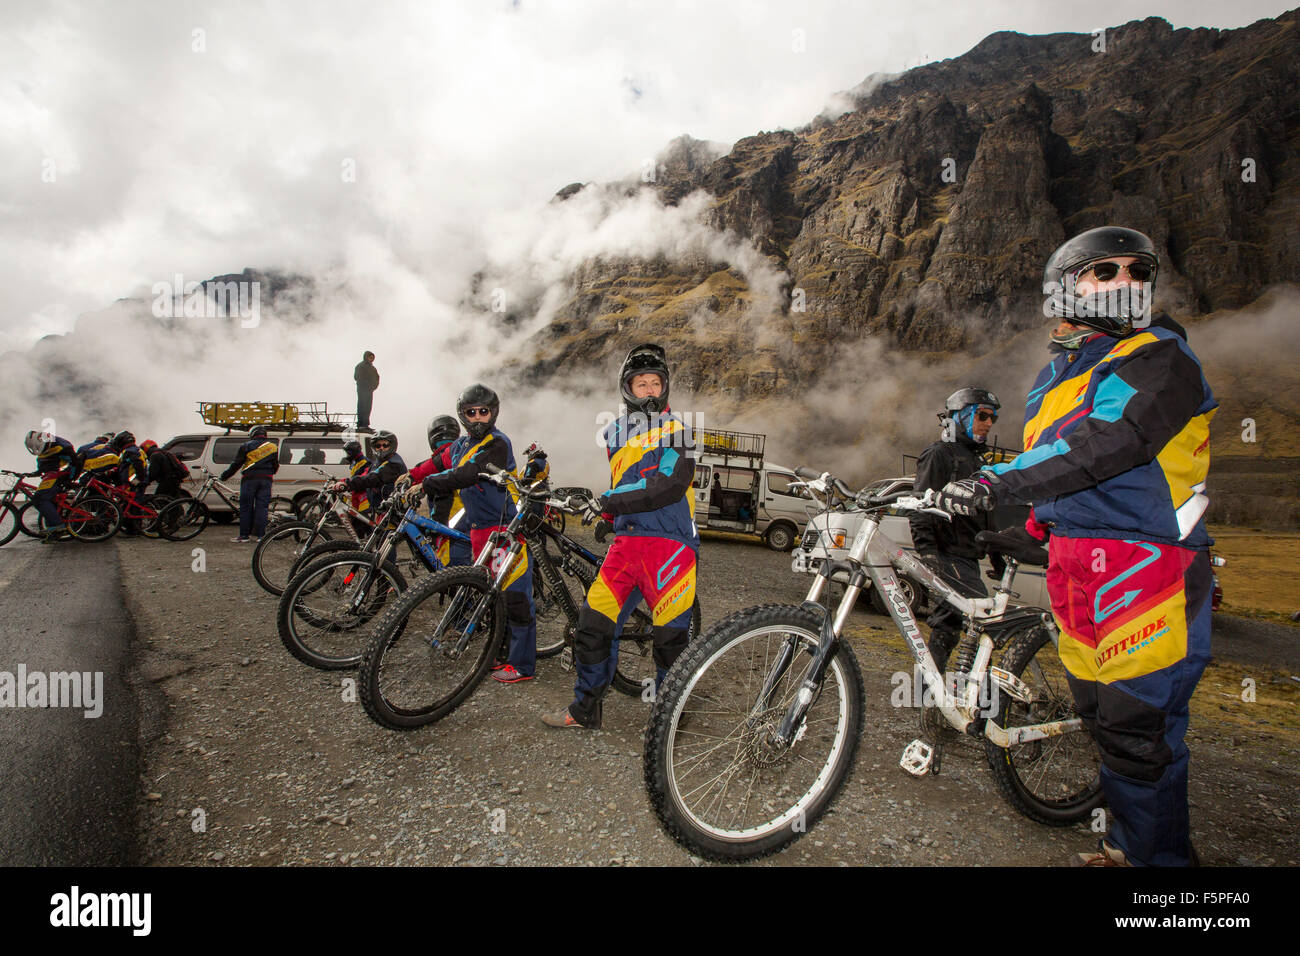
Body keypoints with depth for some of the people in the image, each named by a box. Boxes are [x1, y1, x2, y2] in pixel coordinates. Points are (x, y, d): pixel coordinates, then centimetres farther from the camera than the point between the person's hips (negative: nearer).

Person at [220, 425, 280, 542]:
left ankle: (244, 535, 2)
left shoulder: (246, 446, 4)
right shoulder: (273, 447, 12)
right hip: (266, 479, 2)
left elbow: (236, 464, 3)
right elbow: (276, 466, 16)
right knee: (262, 507, 3)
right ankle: (260, 535, 0)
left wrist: (224, 475, 13)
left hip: (249, 479, -2)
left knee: (246, 507, 3)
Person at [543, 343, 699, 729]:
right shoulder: (615, 431, 18)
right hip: (626, 539, 5)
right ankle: (585, 709, 19)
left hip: (669, 541, -5)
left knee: (670, 636, 0)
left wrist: (611, 500, -18)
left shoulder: (674, 429, -1)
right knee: (593, 623, 2)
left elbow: (670, 484, -16)